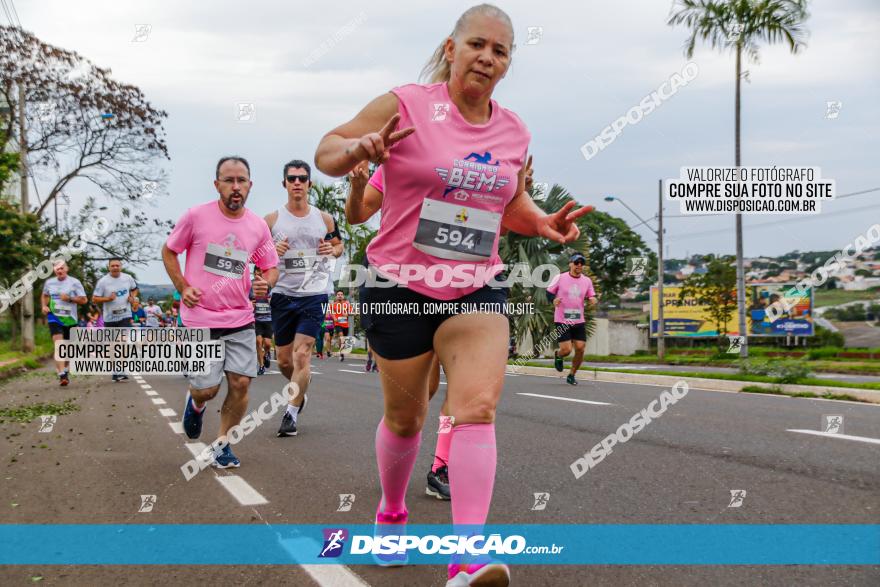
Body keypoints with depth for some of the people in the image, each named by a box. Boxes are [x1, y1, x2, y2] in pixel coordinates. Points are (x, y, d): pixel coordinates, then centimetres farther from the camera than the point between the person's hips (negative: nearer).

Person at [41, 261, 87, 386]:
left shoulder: (74, 282, -4)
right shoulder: (49, 282, 6)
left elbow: (84, 299, -4)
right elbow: (44, 295, 25)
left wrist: (70, 298, -17)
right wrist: (44, 306, 7)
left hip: (70, 319, 0)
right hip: (54, 318, 0)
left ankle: (64, 370, 35)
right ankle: (62, 374, -26)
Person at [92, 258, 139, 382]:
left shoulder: (128, 278, 0)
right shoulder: (103, 281, -8)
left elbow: (135, 289, 20)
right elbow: (94, 298, -6)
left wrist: (132, 297, -1)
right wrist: (108, 298, -22)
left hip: (125, 316, 0)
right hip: (110, 318, 0)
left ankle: (121, 371, -13)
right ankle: (116, 371, 25)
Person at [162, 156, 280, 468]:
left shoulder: (258, 226, 2)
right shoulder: (196, 216, -7)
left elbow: (271, 267, 14)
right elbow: (169, 251, 6)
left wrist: (266, 283, -10)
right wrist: (182, 287, -6)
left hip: (241, 318, 3)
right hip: (201, 317, -3)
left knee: (240, 384, -2)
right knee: (208, 389, -2)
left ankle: (222, 442, 18)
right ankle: (195, 403, 36)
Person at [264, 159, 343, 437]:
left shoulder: (324, 219, 4)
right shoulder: (271, 220, 2)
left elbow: (339, 244, 18)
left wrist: (333, 250, -6)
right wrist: (271, 252, -15)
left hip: (314, 293, -2)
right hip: (283, 294, 2)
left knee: (301, 354, -12)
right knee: (283, 360, 10)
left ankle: (291, 413, -3)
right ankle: (299, 394, 39)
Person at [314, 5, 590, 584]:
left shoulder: (514, 132, 7)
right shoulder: (405, 104, -6)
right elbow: (325, 152, -3)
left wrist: (542, 222, 1)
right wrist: (358, 149, -26)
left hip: (476, 290, 3)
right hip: (399, 285, -2)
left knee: (478, 405, -18)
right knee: (405, 416, 10)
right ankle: (391, 513, 40)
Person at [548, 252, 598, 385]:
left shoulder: (587, 281, 6)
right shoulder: (560, 278, -4)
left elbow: (591, 297, 15)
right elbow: (549, 292, 2)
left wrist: (593, 300, -10)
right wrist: (553, 300, -20)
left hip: (579, 321, 4)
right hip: (562, 321, -4)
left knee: (580, 349, -5)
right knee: (566, 350, -10)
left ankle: (571, 375, 17)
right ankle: (557, 355, 29)